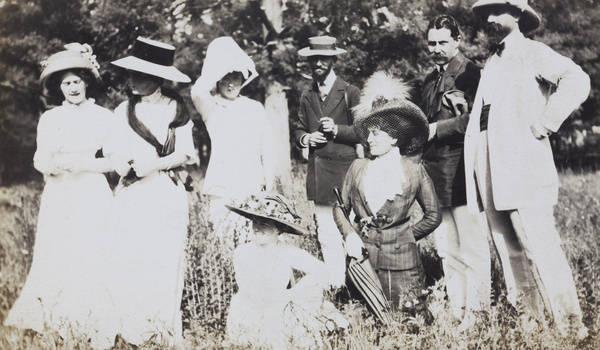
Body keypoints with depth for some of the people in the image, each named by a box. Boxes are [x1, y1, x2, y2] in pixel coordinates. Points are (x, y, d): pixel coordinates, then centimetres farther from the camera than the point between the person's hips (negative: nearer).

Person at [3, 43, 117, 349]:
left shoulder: (103, 117, 3)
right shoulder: (49, 119, 11)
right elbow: (42, 160, 3)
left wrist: (82, 163, -14)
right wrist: (51, 164, -19)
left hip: (92, 199, -3)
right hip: (58, 200, 3)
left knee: (91, 263, -7)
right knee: (56, 263, 0)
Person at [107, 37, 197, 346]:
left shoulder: (175, 109, 2)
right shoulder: (124, 110, 11)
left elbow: (185, 154, -3)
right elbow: (114, 150, 7)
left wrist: (153, 165, -17)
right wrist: (122, 163, -14)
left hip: (166, 194, -2)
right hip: (131, 195, 3)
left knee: (164, 262, -1)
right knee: (127, 261, -2)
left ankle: (165, 335, 9)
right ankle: (133, 335, 6)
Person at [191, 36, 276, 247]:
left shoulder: (255, 108, 12)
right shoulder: (211, 109, 5)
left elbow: (268, 151, 13)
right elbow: (197, 92, -19)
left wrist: (268, 188, 8)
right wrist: (216, 68, -5)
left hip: (254, 190, 2)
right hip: (223, 190, -1)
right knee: (228, 248, -5)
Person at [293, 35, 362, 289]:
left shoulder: (350, 93, 0)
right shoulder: (307, 97, 14)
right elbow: (298, 130, 21)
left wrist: (337, 129, -16)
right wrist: (305, 138, -2)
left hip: (343, 170, -4)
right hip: (317, 172, 5)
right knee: (326, 234, 5)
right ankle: (334, 285, 12)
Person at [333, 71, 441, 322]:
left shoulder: (414, 170, 0)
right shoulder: (358, 168, 6)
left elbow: (433, 215, 6)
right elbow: (340, 208, 10)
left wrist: (406, 236, 3)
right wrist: (349, 234, -6)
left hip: (400, 256, -2)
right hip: (362, 253, 2)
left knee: (413, 316, -2)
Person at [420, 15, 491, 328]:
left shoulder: (470, 74, -5)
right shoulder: (431, 80, 20)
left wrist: (436, 129, -13)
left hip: (462, 170, -8)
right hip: (436, 169, 8)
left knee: (471, 248, -5)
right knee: (446, 248, 10)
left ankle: (476, 313, 1)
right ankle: (456, 311, 18)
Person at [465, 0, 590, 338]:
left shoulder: (533, 53, -1)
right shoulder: (491, 63, 22)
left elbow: (577, 81, -17)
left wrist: (545, 124, -16)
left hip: (526, 171, -7)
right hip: (493, 178, 7)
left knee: (542, 250, -10)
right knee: (512, 254, 8)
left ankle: (571, 327, -4)